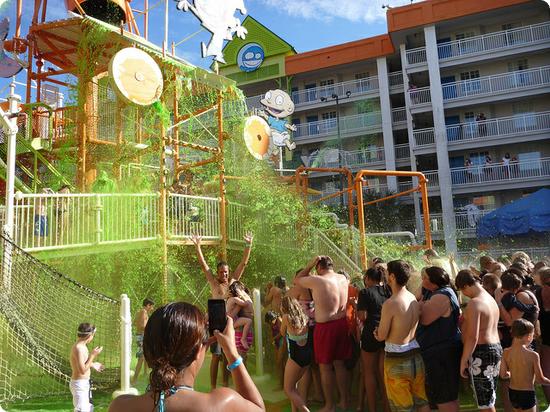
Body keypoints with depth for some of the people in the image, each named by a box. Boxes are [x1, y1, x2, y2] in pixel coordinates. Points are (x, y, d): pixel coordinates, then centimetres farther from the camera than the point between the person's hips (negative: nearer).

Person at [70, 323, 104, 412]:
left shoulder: (81, 346, 5)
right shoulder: (79, 348, -24)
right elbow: (82, 370, -27)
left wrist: (92, 365, 22)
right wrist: (92, 355, -21)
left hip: (83, 384, 10)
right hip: (80, 384, -10)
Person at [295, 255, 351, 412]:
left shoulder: (316, 280, -15)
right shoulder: (343, 278, 2)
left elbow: (297, 279, 2)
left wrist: (311, 264, 0)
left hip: (325, 326, -6)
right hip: (342, 323, 6)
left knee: (325, 367, 8)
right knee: (339, 363, 19)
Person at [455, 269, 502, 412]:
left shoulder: (474, 303, -19)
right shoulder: (491, 299, 11)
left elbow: (473, 337, -22)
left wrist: (463, 360, -15)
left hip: (481, 352, -10)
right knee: (490, 399, 20)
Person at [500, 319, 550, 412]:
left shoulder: (506, 352, -6)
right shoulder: (533, 355, -18)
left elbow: (503, 375, 0)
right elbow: (540, 379, -11)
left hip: (512, 392, 5)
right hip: (527, 393, -5)